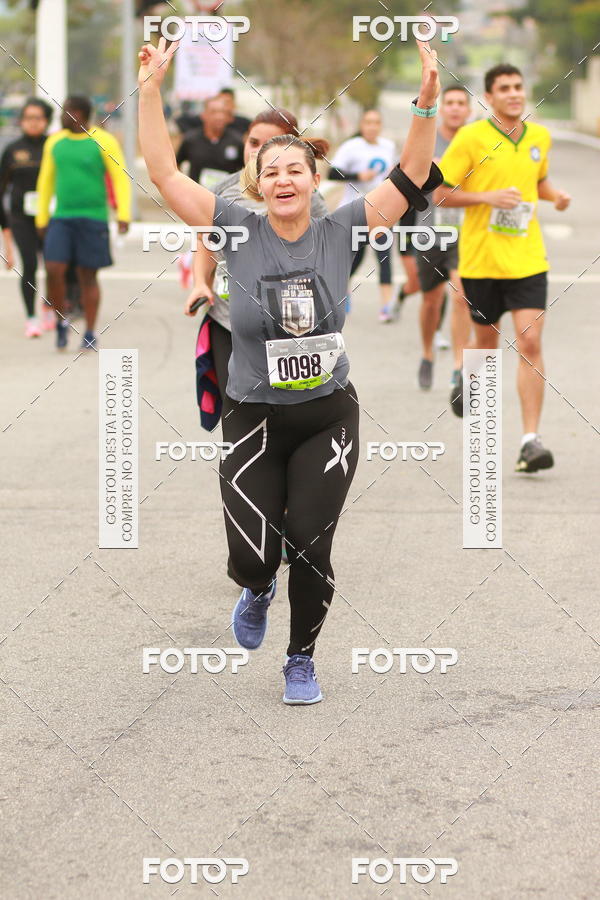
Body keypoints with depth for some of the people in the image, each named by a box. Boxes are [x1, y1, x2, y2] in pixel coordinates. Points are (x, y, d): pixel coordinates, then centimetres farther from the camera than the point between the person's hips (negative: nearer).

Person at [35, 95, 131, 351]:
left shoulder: (104, 142, -4)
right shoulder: (54, 142, 9)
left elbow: (121, 178, -4)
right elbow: (45, 181, 16)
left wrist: (123, 215, -13)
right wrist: (42, 218, 14)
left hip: (93, 218, -3)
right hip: (61, 218, 3)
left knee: (87, 276, 2)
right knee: (53, 270, -9)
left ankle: (90, 334, 11)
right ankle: (61, 322, 12)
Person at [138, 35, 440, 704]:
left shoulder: (341, 232, -3)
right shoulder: (237, 231, -5)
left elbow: (413, 175, -5)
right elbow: (164, 173, -9)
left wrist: (427, 99, -18)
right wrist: (150, 89, -16)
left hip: (328, 417, 1)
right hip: (254, 419, 0)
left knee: (310, 548, -4)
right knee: (251, 558, -8)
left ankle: (301, 661, 22)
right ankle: (258, 590, 31)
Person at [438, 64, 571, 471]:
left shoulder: (540, 137, 8)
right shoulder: (471, 138, -6)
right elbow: (441, 193, -5)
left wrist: (555, 195, 4)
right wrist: (487, 197, -18)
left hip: (527, 258, 2)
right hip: (480, 257, -2)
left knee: (530, 342, -11)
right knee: (487, 341, 11)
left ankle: (531, 439, -12)